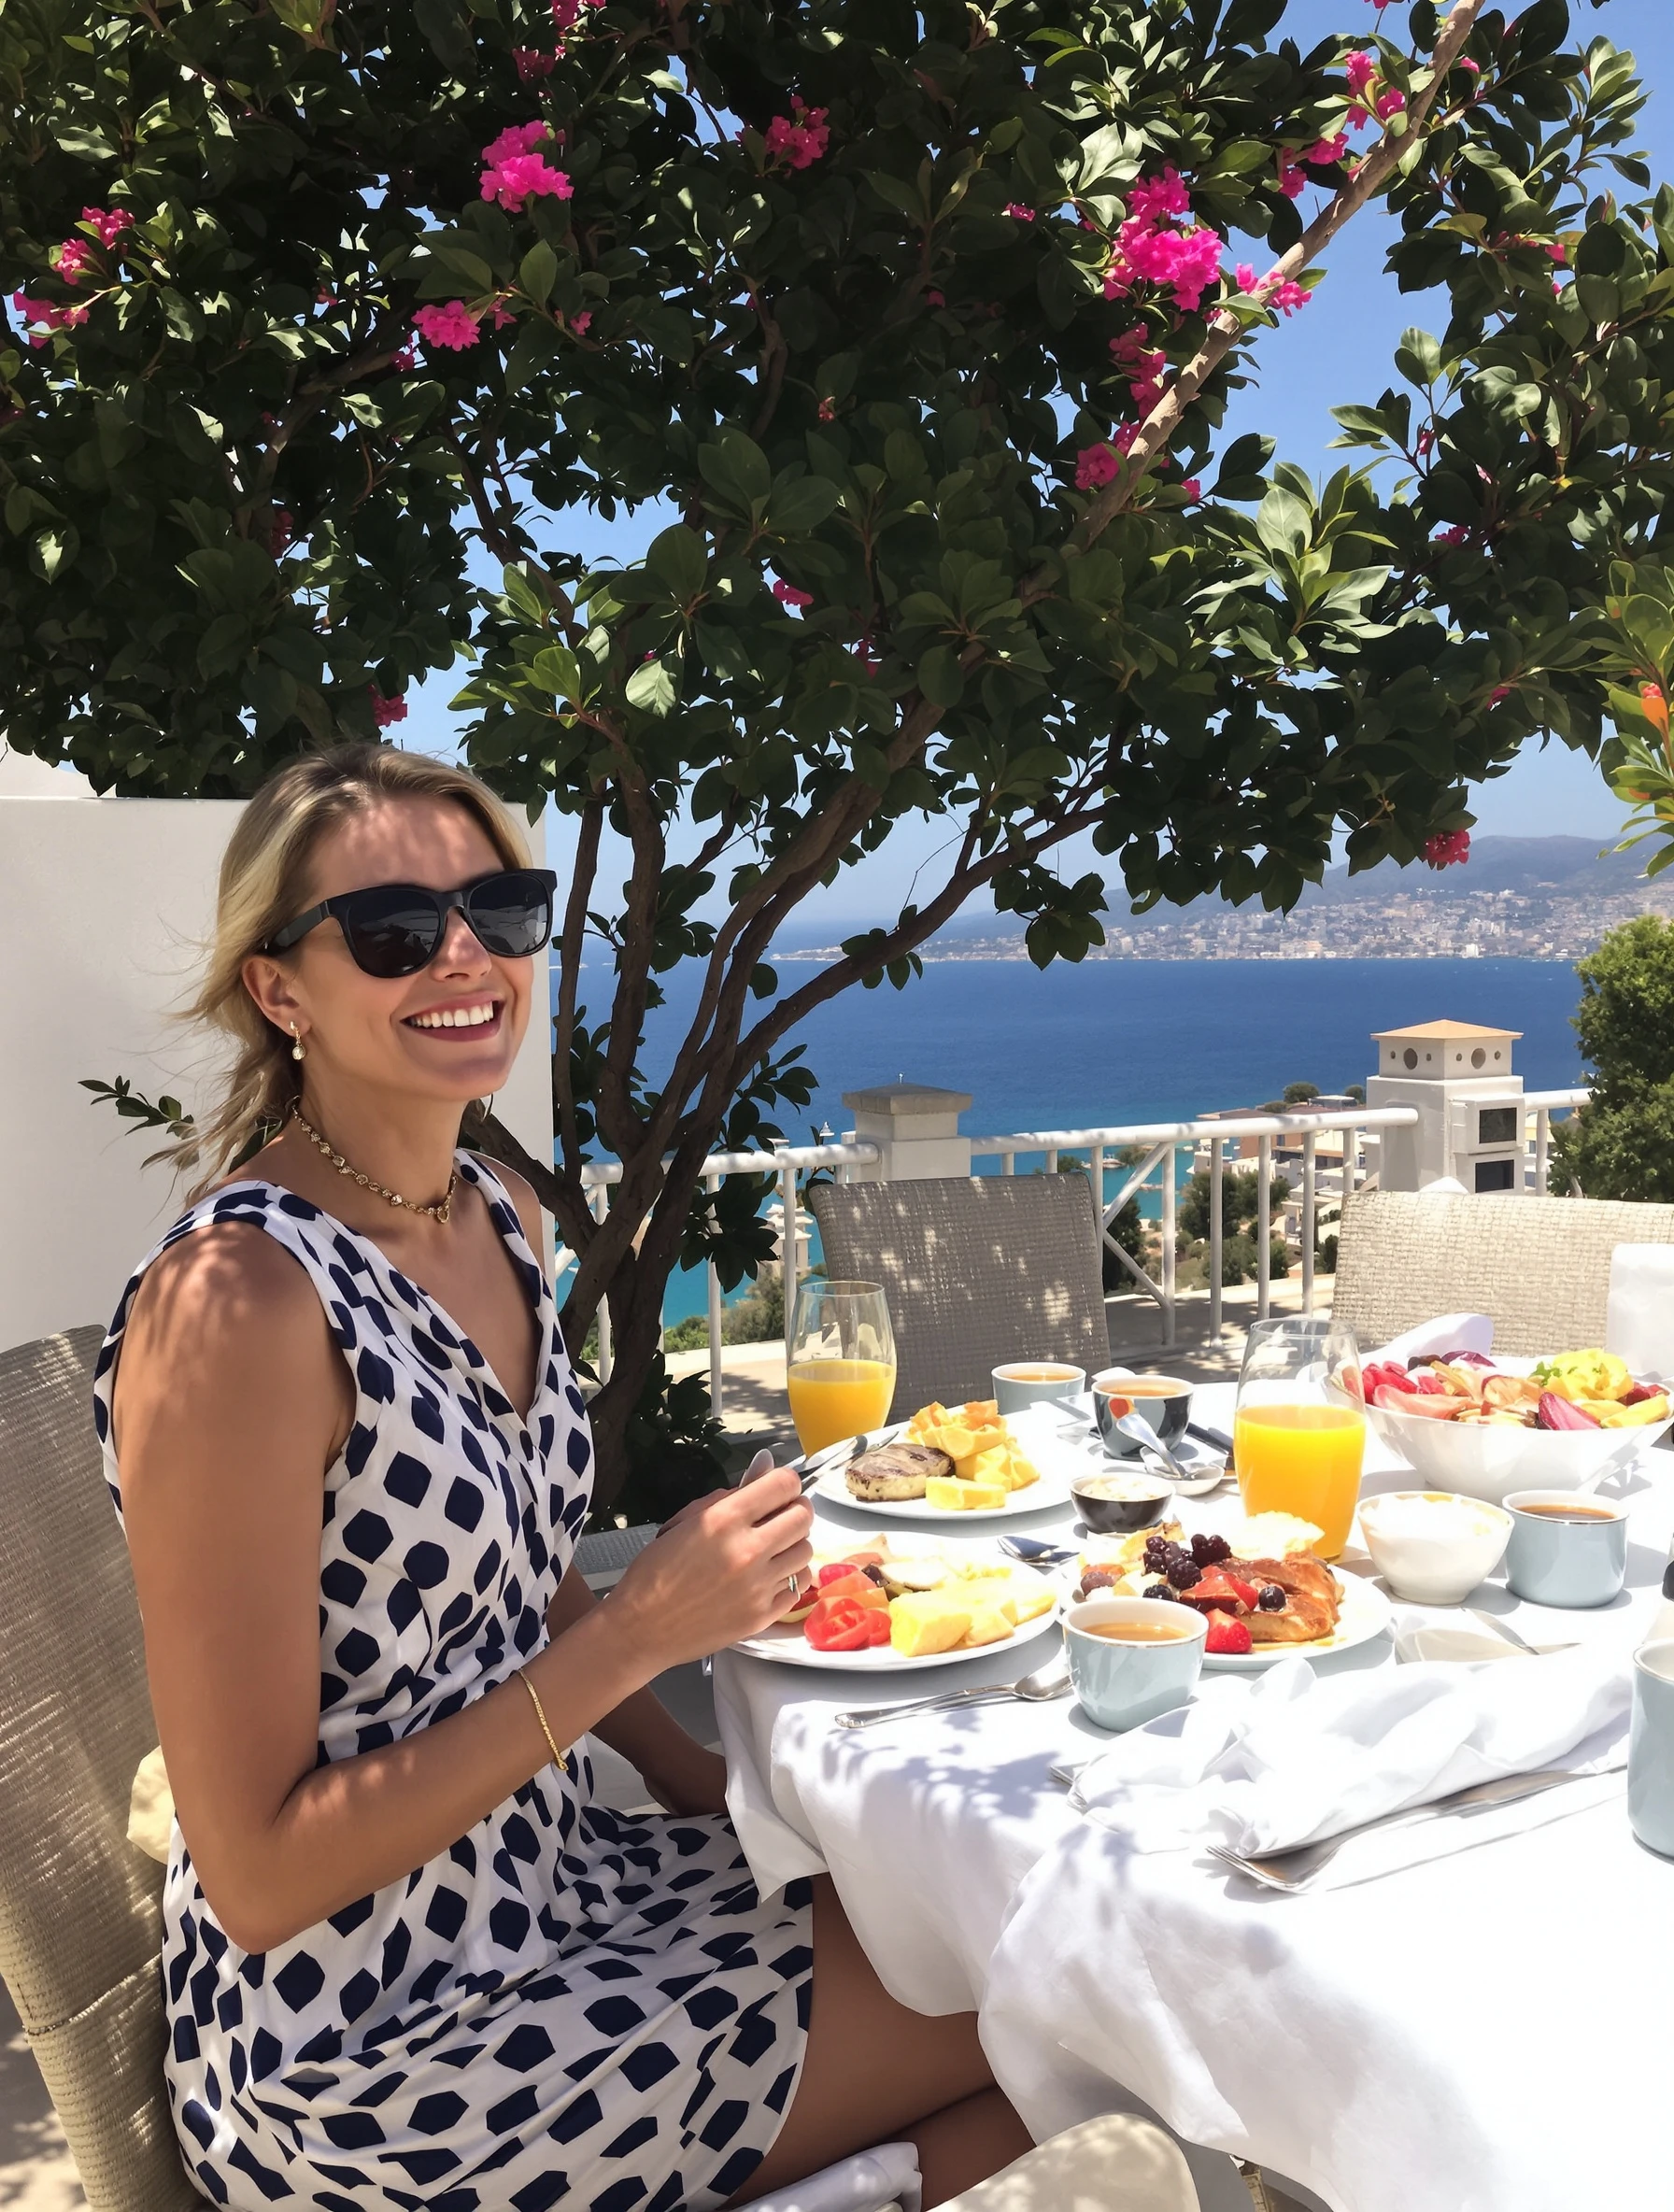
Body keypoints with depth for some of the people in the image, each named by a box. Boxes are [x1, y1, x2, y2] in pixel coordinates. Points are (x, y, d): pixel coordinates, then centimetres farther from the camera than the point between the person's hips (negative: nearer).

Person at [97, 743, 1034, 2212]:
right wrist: (639, 1633, -26)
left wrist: (705, 1774, 1)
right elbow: (258, 1877, -22)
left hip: (551, 1882, 7)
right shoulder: (234, 1301, -26)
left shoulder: (503, 1217, 0)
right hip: (367, 2042, -7)